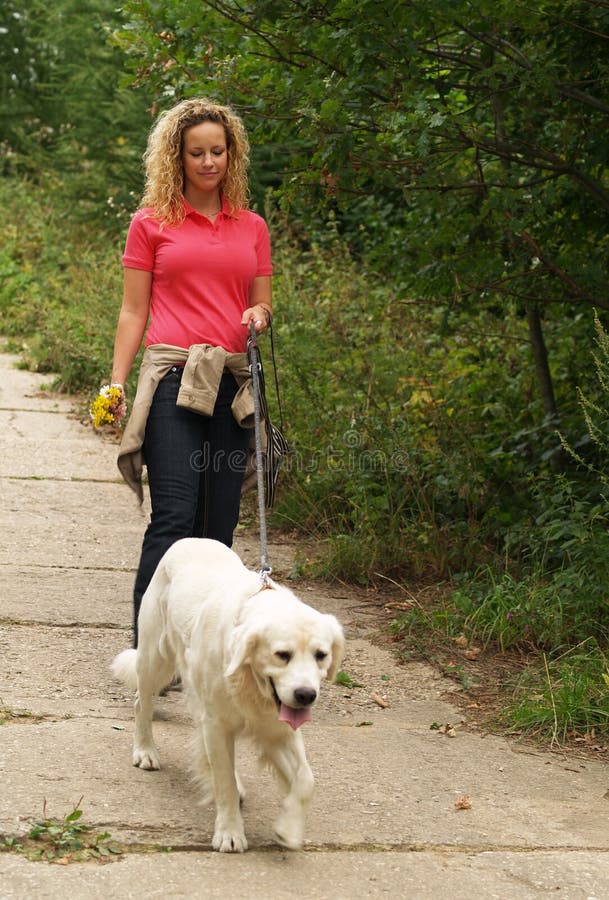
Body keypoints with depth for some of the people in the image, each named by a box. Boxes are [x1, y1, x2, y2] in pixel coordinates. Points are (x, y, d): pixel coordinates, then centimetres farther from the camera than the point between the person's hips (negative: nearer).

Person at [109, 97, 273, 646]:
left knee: (219, 523, 3)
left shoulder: (252, 228, 15)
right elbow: (134, 312, 7)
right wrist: (116, 384, -1)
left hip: (231, 384, 4)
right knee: (174, 515, -14)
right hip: (172, 379, -4)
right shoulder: (152, 223, 6)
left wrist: (260, 317, -4)